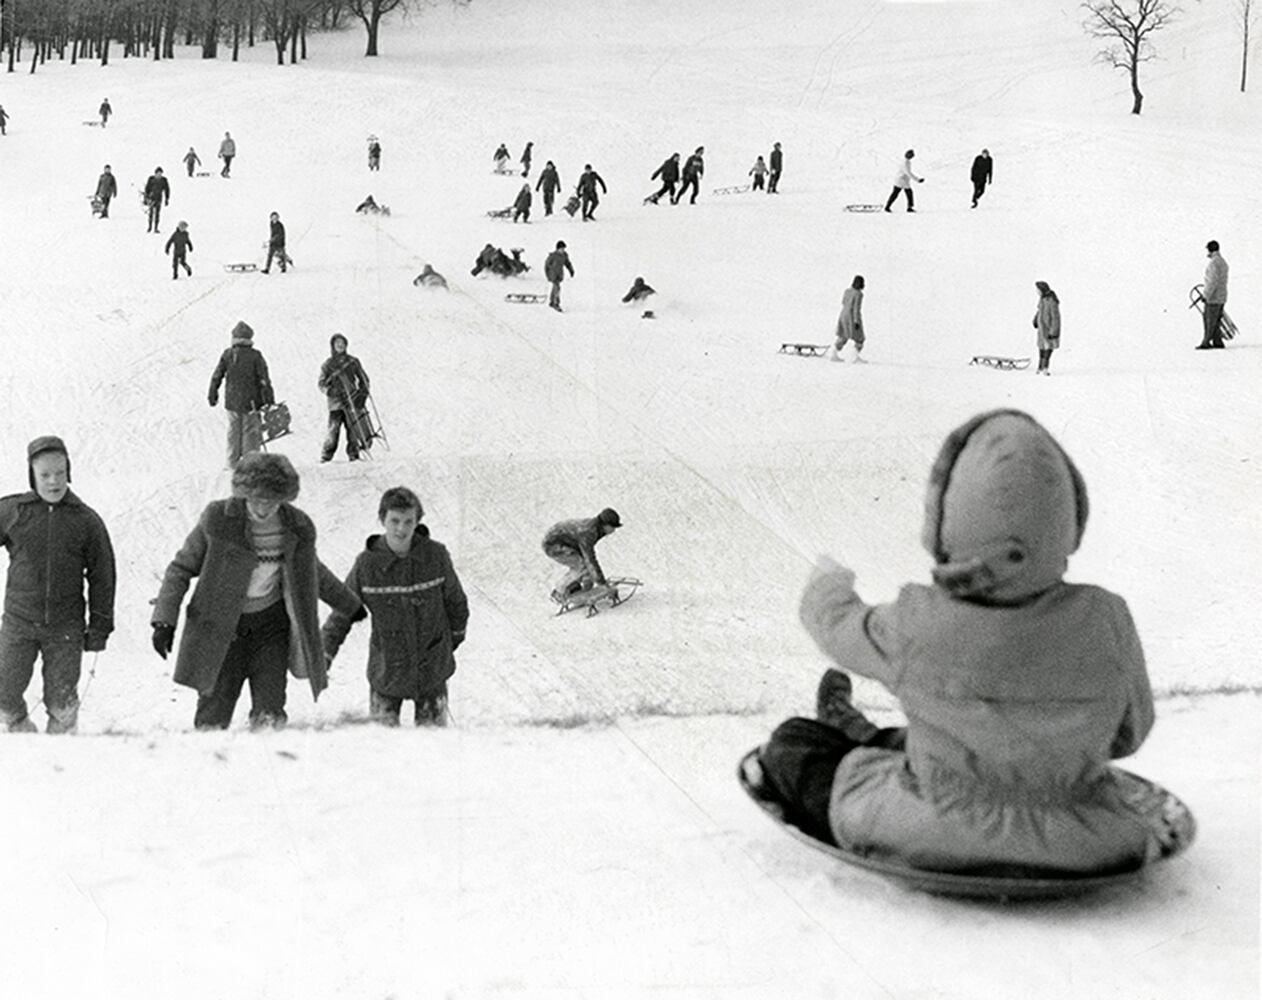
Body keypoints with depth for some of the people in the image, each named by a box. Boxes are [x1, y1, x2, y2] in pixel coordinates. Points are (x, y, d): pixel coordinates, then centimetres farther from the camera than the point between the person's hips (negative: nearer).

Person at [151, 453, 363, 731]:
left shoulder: (297, 528, -3)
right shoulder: (218, 519, -12)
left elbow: (313, 573, 17)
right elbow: (182, 567, -3)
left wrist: (350, 605, 29)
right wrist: (164, 620, -12)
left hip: (271, 622, 2)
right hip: (221, 625, -2)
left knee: (269, 714, -10)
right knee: (214, 716, -6)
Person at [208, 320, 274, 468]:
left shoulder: (227, 355, -2)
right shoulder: (255, 356, -10)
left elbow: (217, 377, 3)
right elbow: (264, 380, -9)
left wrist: (212, 395, 15)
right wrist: (269, 400, -3)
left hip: (231, 401, 3)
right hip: (251, 401, -3)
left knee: (234, 431, 15)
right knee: (251, 431, 5)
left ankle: (233, 463, 20)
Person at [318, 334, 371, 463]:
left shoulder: (353, 361, 13)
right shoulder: (327, 364, 8)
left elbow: (363, 378, 17)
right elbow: (321, 383, 4)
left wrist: (363, 393, 3)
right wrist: (330, 391, -14)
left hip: (353, 400, 2)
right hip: (336, 402, -2)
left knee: (353, 428, -5)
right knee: (333, 429, -10)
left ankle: (353, 454, 1)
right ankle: (326, 455, -4)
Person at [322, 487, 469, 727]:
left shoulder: (436, 555, -11)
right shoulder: (367, 564, -11)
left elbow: (455, 602, 6)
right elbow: (342, 612, -1)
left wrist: (455, 636, 18)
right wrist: (324, 654, -4)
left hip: (432, 670, 1)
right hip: (386, 670, 0)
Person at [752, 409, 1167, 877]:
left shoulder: (915, 631, -27)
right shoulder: (1105, 625, -22)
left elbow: (836, 623, -3)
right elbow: (1128, 732, -3)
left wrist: (828, 583, 21)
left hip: (933, 847, -3)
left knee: (794, 742, 19)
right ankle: (871, 740, 59)